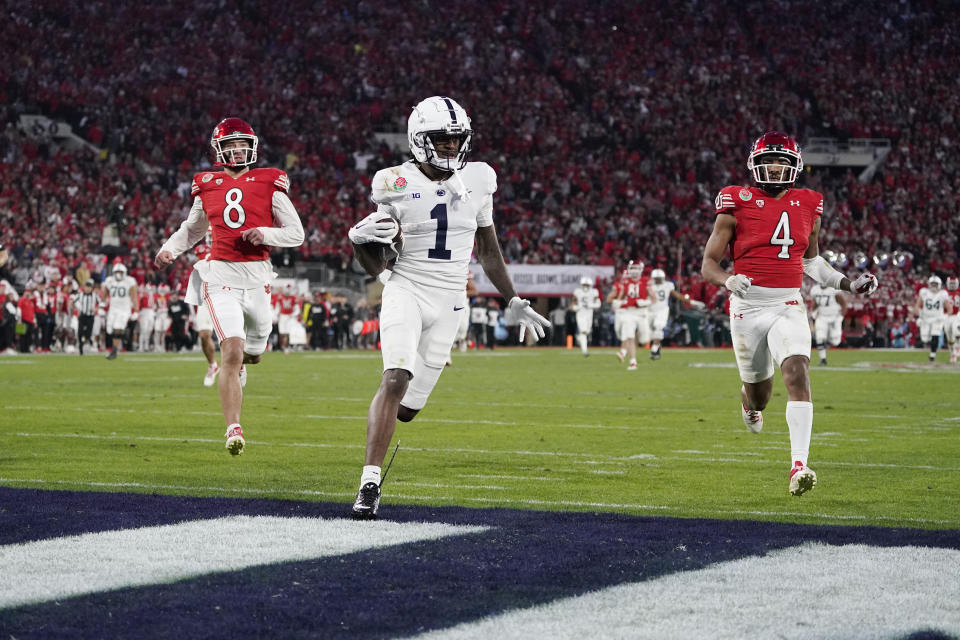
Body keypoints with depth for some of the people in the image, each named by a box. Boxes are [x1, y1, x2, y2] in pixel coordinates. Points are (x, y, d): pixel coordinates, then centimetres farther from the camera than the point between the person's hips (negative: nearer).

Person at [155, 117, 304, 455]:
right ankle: (234, 430, -17)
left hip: (257, 276, 1)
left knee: (254, 349, 14)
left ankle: (238, 362, 54)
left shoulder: (269, 184, 3)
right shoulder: (207, 186, 8)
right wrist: (169, 249, 6)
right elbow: (192, 229, 24)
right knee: (232, 350, -15)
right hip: (221, 275, -1)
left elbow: (297, 234, 4)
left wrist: (266, 234, -14)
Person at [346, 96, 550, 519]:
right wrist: (359, 241, -19)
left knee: (409, 407, 3)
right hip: (406, 290, -3)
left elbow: (488, 250, 16)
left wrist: (514, 302, 17)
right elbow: (376, 267, 3)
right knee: (396, 379, -26)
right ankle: (370, 484, -26)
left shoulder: (477, 180, 3)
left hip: (447, 303, 3)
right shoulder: (398, 185, -5)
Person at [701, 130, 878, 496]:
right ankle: (750, 404, 53)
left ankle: (799, 468, -26)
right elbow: (708, 265, -4)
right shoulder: (737, 205, -4)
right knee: (758, 393, 11)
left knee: (798, 374, -22)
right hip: (748, 306, -1)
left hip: (788, 306, 1)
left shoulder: (808, 207, 8)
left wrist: (848, 284, 11)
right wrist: (728, 281, -26)